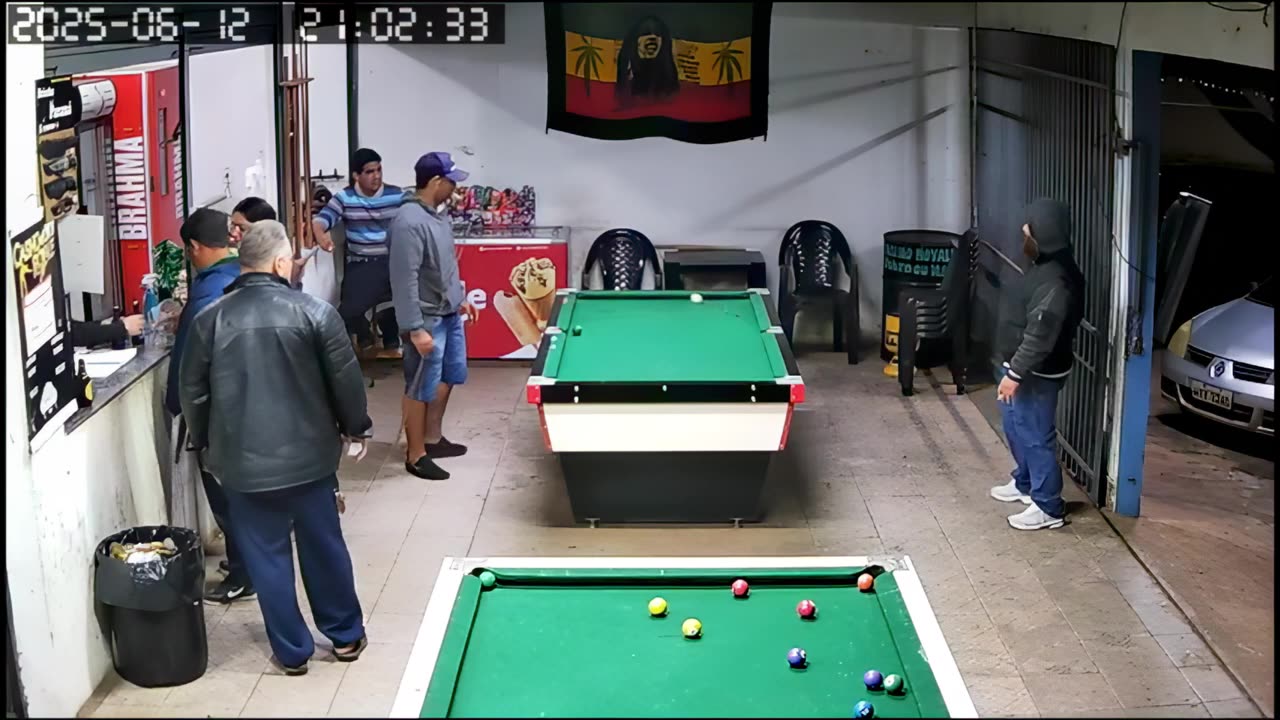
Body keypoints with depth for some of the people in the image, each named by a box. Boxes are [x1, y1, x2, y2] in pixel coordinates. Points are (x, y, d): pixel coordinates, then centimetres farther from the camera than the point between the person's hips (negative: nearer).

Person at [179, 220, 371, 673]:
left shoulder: (210, 320, -5)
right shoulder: (314, 312, -10)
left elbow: (193, 393, 3)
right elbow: (345, 380, -4)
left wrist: (206, 445, 18)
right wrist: (355, 429, 12)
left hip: (242, 462, 0)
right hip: (307, 454, 0)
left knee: (266, 556, 12)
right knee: (325, 547, 17)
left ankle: (292, 652, 20)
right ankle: (346, 636, 30)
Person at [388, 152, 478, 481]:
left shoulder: (438, 214, 6)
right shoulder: (409, 223, -24)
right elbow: (404, 281, -25)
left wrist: (460, 298, 22)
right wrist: (415, 329, -26)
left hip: (449, 314, 10)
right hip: (427, 319, -10)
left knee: (446, 377, 20)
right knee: (421, 388, 1)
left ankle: (433, 438, 35)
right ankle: (416, 455, 12)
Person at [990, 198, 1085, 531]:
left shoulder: (1055, 279, -27)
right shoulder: (1045, 266, 7)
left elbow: (1040, 335, -28)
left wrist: (1015, 373, -25)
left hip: (1037, 375, -10)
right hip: (1023, 367, 10)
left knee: (1036, 436, -1)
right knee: (1016, 427, 24)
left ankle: (1049, 507, 10)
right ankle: (1025, 483, 42)